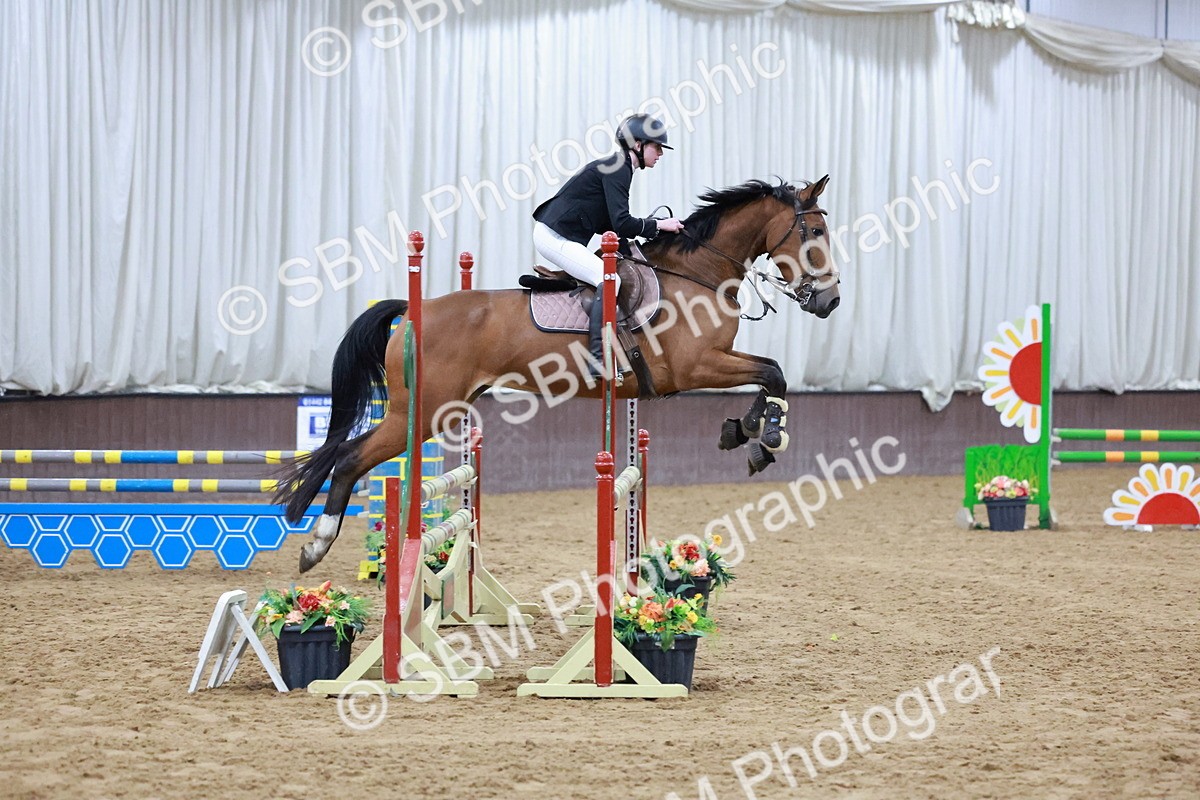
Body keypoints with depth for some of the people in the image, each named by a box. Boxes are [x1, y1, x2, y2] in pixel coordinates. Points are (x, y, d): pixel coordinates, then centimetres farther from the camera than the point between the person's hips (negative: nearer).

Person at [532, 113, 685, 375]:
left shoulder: (616, 167, 17)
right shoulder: (617, 169, -13)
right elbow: (621, 224, -21)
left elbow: (607, 223, 18)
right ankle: (598, 358, -28)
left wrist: (648, 227, 10)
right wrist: (657, 226, -9)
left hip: (559, 237, 11)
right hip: (555, 237, -11)